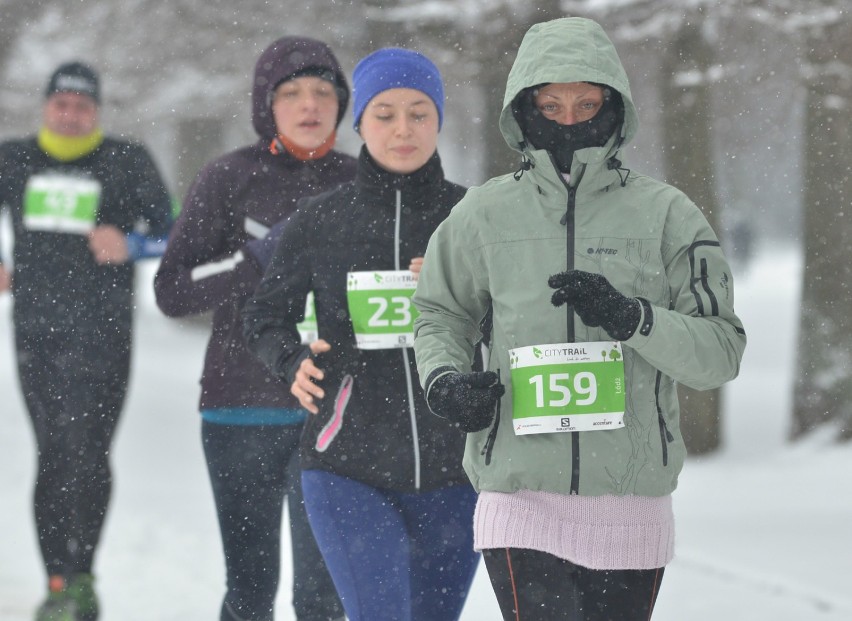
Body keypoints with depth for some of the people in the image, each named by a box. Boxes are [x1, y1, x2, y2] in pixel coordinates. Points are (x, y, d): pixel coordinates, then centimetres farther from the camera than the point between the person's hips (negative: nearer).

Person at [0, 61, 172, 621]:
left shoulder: (127, 163, 3)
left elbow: (164, 226, -3)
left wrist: (128, 242, -23)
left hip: (101, 328, -3)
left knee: (87, 452, -11)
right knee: (53, 453, 4)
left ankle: (79, 575, -3)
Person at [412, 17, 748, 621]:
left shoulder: (665, 215, 1)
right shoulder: (485, 215, 3)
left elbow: (722, 351, -1)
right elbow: (441, 315, 19)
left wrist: (631, 317, -17)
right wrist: (442, 379, -2)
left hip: (632, 507, 1)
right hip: (521, 499, -1)